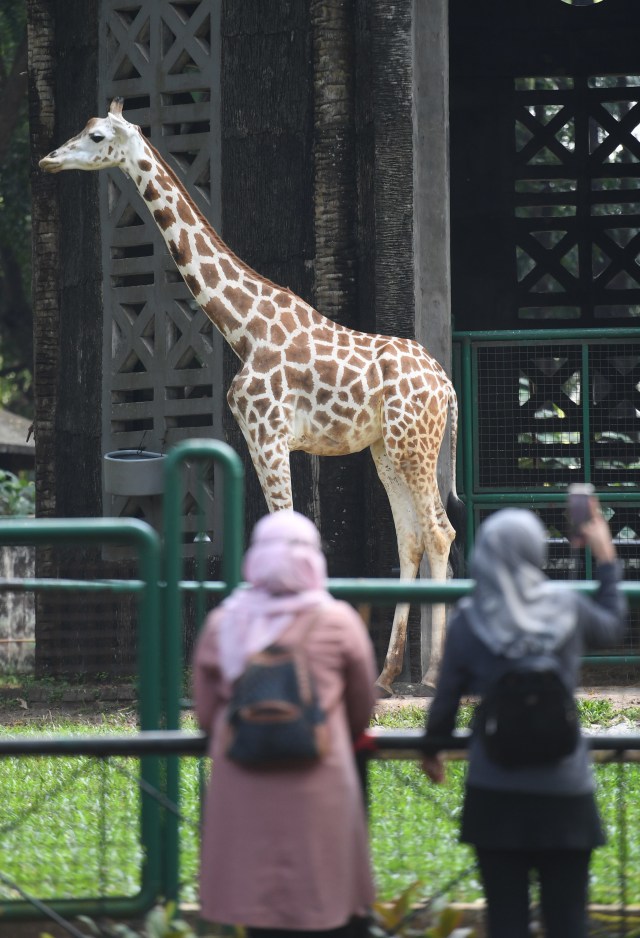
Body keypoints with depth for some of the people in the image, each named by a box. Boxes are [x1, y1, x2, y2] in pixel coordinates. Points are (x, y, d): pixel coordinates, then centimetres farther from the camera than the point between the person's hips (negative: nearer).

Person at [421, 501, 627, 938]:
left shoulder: (469, 623, -8)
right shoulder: (568, 608, -5)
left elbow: (446, 700, 2)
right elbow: (612, 627, 18)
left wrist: (431, 749, 22)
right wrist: (607, 560, 31)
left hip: (496, 794, -1)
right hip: (566, 790, 1)